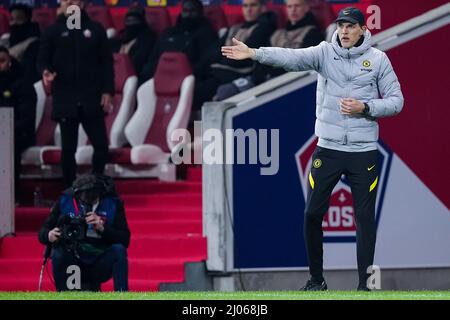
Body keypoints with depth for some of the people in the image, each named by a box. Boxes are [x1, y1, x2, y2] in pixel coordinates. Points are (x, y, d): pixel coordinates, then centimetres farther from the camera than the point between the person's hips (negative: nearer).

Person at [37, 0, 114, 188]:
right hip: (65, 100, 0)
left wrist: (107, 91, -1)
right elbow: (42, 59, 4)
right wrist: (45, 71, -19)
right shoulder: (53, 31, 6)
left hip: (92, 100, 0)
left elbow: (106, 62, 7)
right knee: (68, 148, 4)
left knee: (101, 145, -4)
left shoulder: (95, 30, 7)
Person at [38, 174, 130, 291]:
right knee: (58, 253, -29)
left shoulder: (112, 203, -7)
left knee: (118, 250, -28)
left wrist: (102, 228, -29)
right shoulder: (65, 201, -5)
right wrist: (49, 236, -26)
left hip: (100, 267, 0)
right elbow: (43, 232, -1)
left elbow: (125, 240, -13)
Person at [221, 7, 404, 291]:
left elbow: (396, 101, 2)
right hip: (328, 148, 1)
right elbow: (292, 57, -18)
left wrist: (365, 108, -15)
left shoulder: (378, 59, 0)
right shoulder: (325, 52, -1)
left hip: (364, 152, -1)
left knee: (365, 217, 1)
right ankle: (317, 279, 18)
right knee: (313, 214, 2)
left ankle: (365, 284, 9)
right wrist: (253, 53, -34)